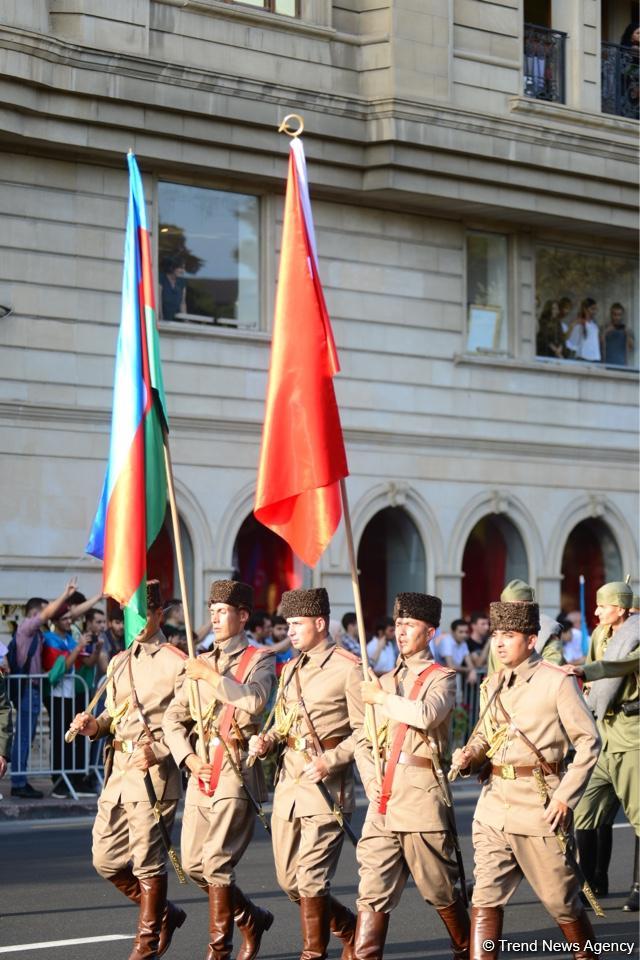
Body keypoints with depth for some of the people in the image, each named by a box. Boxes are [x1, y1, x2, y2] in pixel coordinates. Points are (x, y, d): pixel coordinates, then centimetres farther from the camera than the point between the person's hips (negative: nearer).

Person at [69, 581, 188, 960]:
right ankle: (164, 913, 26)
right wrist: (96, 725, 3)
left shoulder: (176, 663, -6)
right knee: (106, 859, 7)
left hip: (155, 773, -7)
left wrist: (159, 750, -21)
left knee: (148, 858, -3)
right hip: (118, 771, 8)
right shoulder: (119, 663, 16)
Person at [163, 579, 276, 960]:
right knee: (193, 864, 7)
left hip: (236, 771, -7)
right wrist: (189, 758, 1)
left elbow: (254, 699, -21)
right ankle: (252, 918, 27)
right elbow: (173, 718, 15)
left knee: (217, 863, -11)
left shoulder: (260, 659, 0)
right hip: (201, 772, 7)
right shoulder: (199, 663, 16)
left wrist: (211, 675, -14)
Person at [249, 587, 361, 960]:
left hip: (326, 785, -8)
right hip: (288, 782, 8)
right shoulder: (291, 668, 14)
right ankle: (350, 927, 29)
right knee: (289, 880, 10)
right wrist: (267, 740, 2)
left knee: (311, 879, -8)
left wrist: (332, 761, -20)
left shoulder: (348, 669, -9)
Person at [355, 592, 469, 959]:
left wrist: (381, 698, -10)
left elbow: (427, 714, -22)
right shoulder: (386, 681, 17)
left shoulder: (441, 678, 0)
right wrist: (371, 781, 3)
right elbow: (364, 741, 20)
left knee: (441, 891, 5)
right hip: (384, 801, 5)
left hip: (422, 799, -5)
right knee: (373, 891, -1)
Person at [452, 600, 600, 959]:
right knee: (486, 899, -2)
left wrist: (566, 796, -13)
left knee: (562, 902, 6)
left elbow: (589, 741, -6)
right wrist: (469, 756, -2)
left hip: (539, 806, -5)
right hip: (494, 804, 5)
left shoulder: (558, 681, -7)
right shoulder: (494, 684, 11)